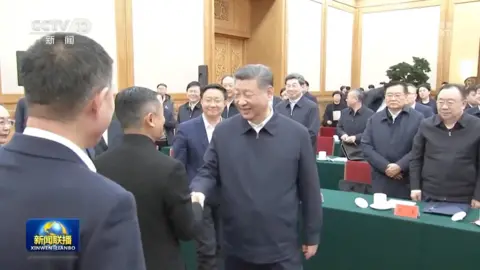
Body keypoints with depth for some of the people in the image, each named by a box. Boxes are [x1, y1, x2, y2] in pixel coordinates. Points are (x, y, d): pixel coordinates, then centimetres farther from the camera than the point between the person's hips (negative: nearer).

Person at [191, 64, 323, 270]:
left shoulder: (297, 134, -6)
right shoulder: (222, 132, -3)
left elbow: (309, 189, 0)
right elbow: (209, 172, 4)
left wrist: (312, 236, 4)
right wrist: (198, 191, -19)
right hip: (236, 247, 2)